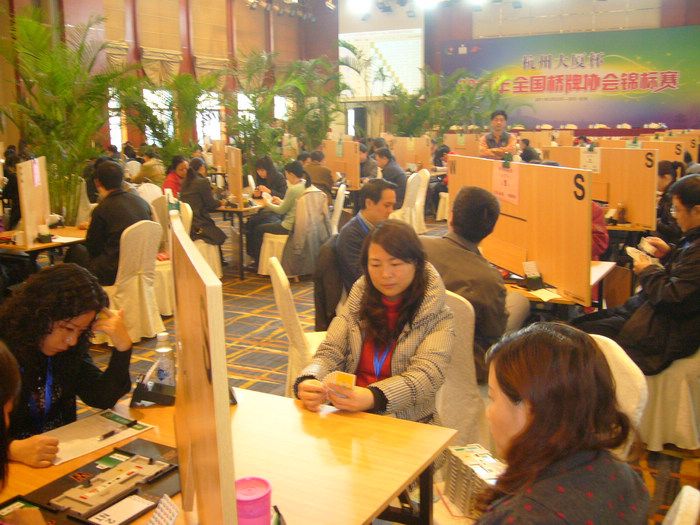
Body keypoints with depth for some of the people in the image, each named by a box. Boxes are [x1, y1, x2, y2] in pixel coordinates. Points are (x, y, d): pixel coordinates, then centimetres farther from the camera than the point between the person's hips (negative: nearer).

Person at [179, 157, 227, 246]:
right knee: (221, 237, 10)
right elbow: (211, 205, -5)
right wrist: (221, 203, 16)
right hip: (198, 224, -8)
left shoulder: (185, 182, 12)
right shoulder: (203, 181, -10)